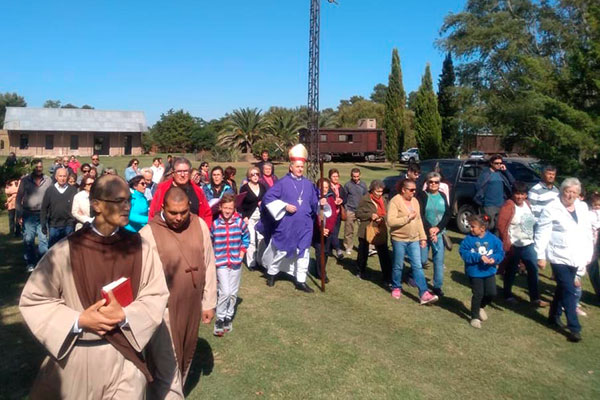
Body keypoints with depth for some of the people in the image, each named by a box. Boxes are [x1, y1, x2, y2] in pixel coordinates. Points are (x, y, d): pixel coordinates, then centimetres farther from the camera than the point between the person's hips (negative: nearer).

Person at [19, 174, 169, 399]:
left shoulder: (139, 247, -7)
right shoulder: (67, 250, -14)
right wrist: (79, 320, -16)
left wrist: (124, 315, -18)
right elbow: (32, 300, -6)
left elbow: (156, 296, -2)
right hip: (76, 359, -1)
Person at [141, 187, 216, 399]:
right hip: (163, 310, -5)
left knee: (184, 361, 22)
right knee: (168, 369, 1)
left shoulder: (200, 225, -2)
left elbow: (208, 265, 5)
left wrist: (209, 302, 7)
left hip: (192, 308, 5)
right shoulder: (148, 233, -14)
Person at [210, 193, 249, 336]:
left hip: (236, 262, 2)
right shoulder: (215, 224, -7)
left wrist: (242, 252, 1)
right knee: (225, 292, -11)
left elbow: (246, 237, 9)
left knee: (233, 292, 10)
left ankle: (229, 317, 28)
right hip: (221, 262, -2)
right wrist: (212, 257, 1)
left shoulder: (240, 222, -4)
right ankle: (219, 319, 8)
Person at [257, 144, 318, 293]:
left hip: (304, 225, 4)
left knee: (303, 253, 4)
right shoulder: (283, 183, -7)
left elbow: (314, 203, 13)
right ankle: (271, 273, 33)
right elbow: (268, 197, -11)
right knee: (281, 251, 10)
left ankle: (301, 281, 15)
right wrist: (285, 206, -17)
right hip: (286, 225, -4)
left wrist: (321, 203, -8)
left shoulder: (308, 184, 7)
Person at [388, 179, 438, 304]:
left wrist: (423, 237, 9)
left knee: (418, 266, 1)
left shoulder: (415, 201, 8)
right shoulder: (395, 201, -13)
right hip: (399, 239, -5)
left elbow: (419, 220, 13)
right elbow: (390, 221, -23)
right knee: (398, 266, 9)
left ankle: (424, 294, 0)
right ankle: (396, 288, 29)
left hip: (414, 239, 5)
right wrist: (408, 218, -22)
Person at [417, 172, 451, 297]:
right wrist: (429, 229, -17)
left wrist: (438, 228, -10)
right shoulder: (421, 196, -3)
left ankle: (438, 286, 12)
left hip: (438, 233, 3)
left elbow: (448, 214, 3)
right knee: (422, 259, 1)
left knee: (439, 260, 1)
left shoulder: (442, 196, 9)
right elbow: (420, 215, -10)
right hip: (423, 232, -3)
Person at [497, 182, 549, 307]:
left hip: (528, 244, 7)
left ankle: (535, 298, 16)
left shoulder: (527, 204, 8)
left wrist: (532, 238, 13)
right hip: (514, 246, -7)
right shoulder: (508, 206, -15)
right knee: (511, 271, 6)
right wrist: (507, 244, -19)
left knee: (533, 270, 7)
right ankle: (508, 295, 23)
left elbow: (531, 223, 17)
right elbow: (502, 226, -19)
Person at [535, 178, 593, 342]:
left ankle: (554, 317, 33)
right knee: (569, 292, -5)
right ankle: (574, 328, 3)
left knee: (562, 289, 17)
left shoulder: (582, 208, 7)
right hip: (559, 257, -6)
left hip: (576, 258, 6)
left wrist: (588, 254, 12)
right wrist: (541, 256, -12)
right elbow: (541, 233, -10)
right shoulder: (551, 209, -11)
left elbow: (588, 232, 14)